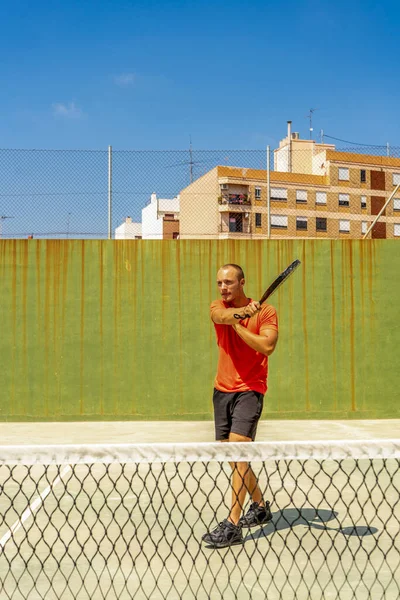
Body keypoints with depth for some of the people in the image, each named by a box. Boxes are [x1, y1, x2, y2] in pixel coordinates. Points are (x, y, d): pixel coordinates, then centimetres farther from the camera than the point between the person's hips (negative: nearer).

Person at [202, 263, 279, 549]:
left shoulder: (266, 311, -4)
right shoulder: (218, 307, 7)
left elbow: (267, 346, -18)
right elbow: (221, 315, -18)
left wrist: (237, 324, -17)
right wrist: (242, 312, -38)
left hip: (250, 389, -5)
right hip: (222, 390, 6)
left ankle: (232, 525, -13)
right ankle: (260, 507, 33)